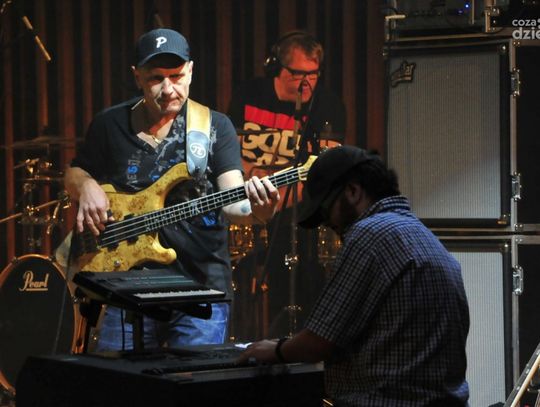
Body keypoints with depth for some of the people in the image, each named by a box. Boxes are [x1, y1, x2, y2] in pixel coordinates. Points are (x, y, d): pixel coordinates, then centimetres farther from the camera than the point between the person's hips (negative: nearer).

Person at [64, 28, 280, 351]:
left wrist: (254, 210, -33)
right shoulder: (110, 124, 6)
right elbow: (74, 174, 19)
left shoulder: (214, 126, 0)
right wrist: (87, 186, -5)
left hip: (201, 285, -2)